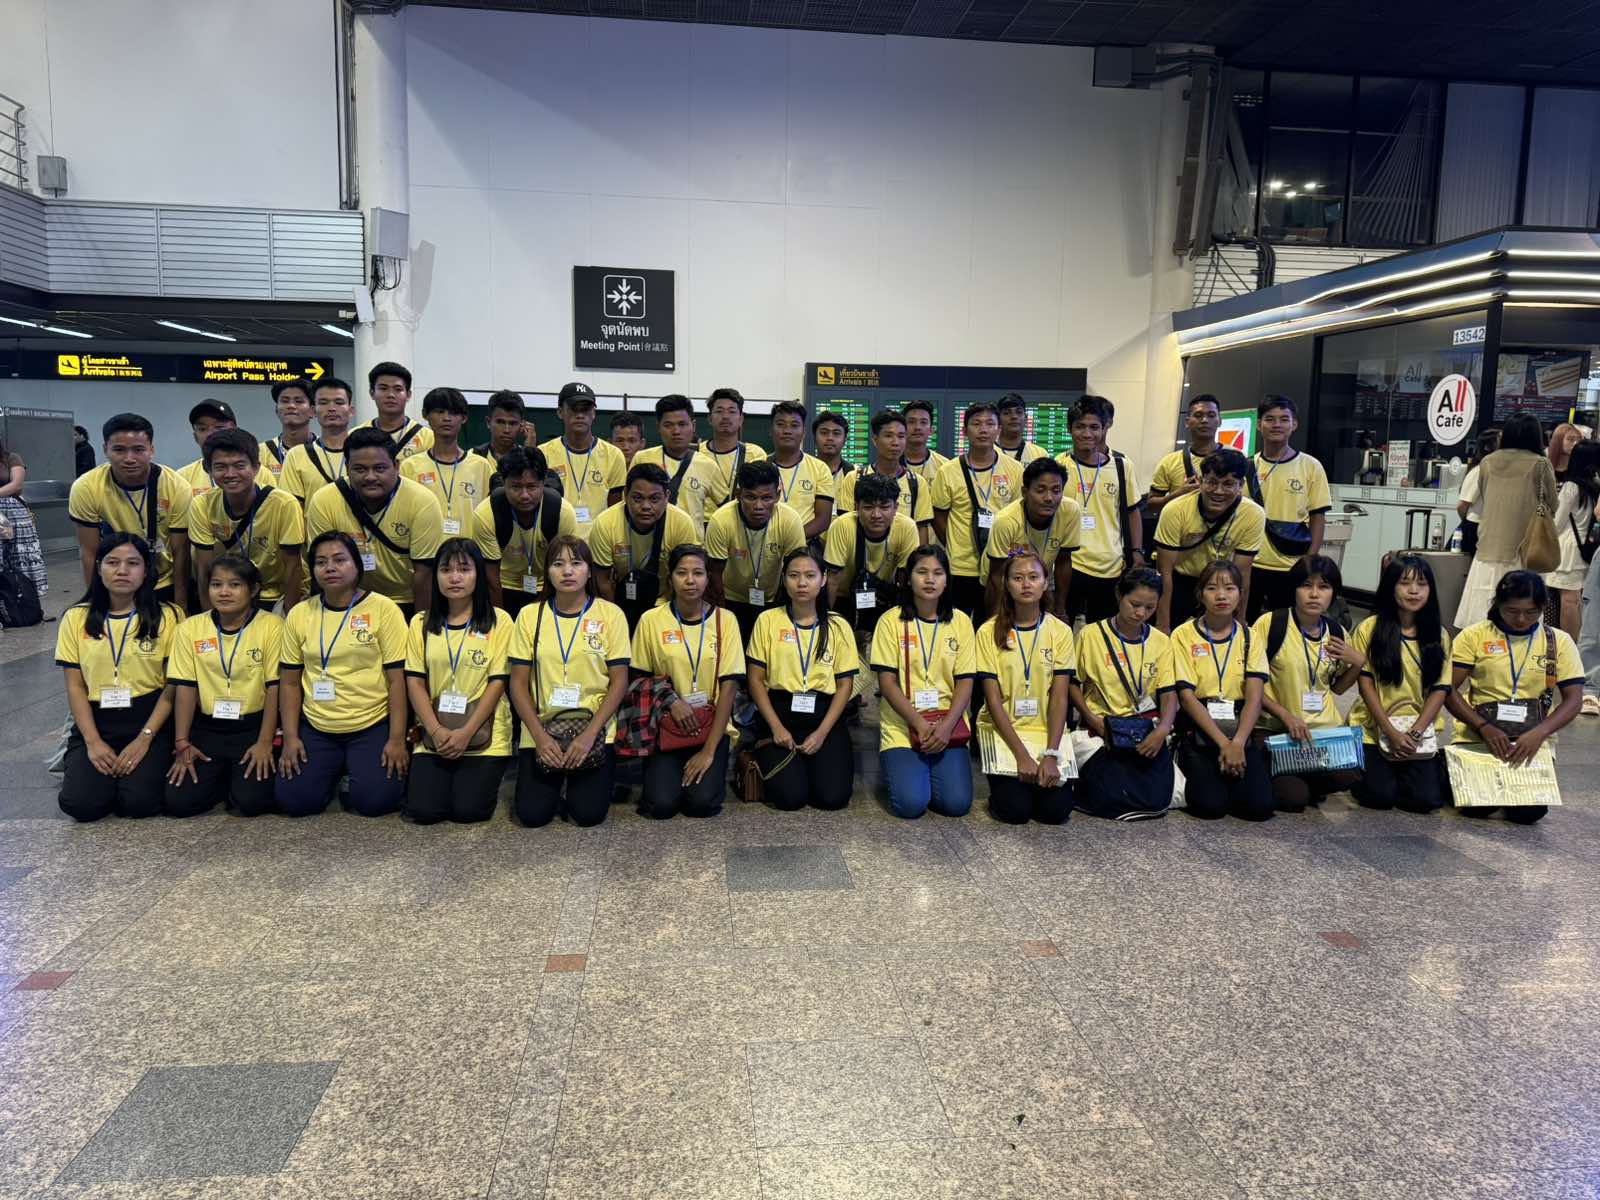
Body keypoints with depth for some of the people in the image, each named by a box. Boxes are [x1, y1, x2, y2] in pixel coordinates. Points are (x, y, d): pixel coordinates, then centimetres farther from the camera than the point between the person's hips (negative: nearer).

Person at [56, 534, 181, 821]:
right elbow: (75, 686, 4)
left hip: (149, 719, -2)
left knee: (139, 802, -22)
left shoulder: (168, 616, -1)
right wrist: (92, 741, -8)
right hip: (95, 721, 2)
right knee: (80, 803, -19)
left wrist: (144, 738, -13)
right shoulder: (76, 618, 6)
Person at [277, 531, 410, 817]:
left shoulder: (383, 609, -7)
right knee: (291, 801, -10)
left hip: (372, 727, -3)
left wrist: (397, 740, -12)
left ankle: (356, 770, 16)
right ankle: (336, 771, 21)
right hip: (315, 730, 3)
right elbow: (289, 682, 8)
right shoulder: (299, 614, 4)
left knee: (374, 801, -18)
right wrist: (290, 738, -1)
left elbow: (396, 679, -8)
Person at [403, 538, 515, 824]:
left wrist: (467, 732, -14)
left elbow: (497, 682, -5)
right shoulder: (421, 623, 8)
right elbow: (415, 682, 3)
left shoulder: (498, 621, -2)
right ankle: (446, 776, 18)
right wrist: (436, 730, -11)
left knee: (468, 810, -16)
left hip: (483, 734, -2)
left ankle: (478, 776, 17)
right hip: (435, 734, 2)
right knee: (423, 810, -14)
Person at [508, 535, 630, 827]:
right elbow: (519, 682, 1)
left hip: (595, 728, -1)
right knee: (532, 814, -9)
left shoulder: (610, 614, -4)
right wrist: (539, 735, -11)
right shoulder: (530, 615, 0)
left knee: (589, 813, -13)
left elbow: (619, 681, -5)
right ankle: (557, 779, 25)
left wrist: (590, 733, -15)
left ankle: (578, 780, 22)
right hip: (541, 728, 1)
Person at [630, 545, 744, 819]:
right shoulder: (651, 620, -4)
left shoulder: (724, 620, -4)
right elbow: (640, 678, 4)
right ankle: (661, 771, 16)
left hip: (711, 725, 0)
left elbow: (729, 685, -7)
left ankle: (713, 766, 13)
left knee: (702, 802, -20)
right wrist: (671, 701, -16)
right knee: (661, 804, -17)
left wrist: (709, 750, -12)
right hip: (666, 724, 1)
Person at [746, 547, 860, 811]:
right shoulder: (768, 620, 2)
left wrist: (822, 732, -10)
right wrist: (777, 727, -11)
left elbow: (844, 684, 2)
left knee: (833, 796, -18)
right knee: (790, 797, -19)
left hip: (824, 715, 1)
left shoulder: (838, 626, 4)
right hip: (779, 712, -1)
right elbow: (755, 679, 1)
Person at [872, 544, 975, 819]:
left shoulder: (960, 621, 4)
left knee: (956, 803, -16)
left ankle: (928, 770, 16)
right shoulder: (891, 621, -2)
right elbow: (887, 682, -6)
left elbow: (965, 682, 0)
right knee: (910, 803, -20)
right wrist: (920, 724, -16)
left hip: (947, 727, 2)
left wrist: (945, 727, -15)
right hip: (902, 726, -2)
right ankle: (899, 768, 14)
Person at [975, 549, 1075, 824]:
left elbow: (1060, 697, -5)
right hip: (1002, 729, -1)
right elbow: (993, 699, -9)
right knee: (1015, 810, -19)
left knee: (1056, 809, -16)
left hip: (1047, 729, 2)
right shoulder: (990, 632, -5)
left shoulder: (1060, 631, -1)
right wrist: (1021, 755, -17)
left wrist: (1051, 754, -16)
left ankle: (1045, 773, 16)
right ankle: (1004, 781, 14)